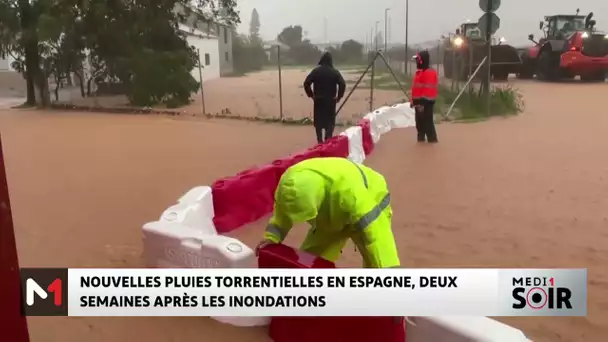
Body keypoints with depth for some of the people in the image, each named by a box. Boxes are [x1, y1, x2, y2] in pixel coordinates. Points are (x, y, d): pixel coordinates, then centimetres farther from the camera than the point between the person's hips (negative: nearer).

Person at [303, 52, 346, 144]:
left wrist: (311, 95, 2)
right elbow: (342, 84, -15)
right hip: (331, 100, -1)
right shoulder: (335, 71, -5)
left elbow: (306, 83, -8)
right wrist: (339, 96, -5)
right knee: (330, 122, 8)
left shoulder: (316, 71, -3)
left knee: (318, 121, 11)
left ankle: (320, 141, 14)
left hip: (318, 100, 1)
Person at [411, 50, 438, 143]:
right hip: (419, 101, 10)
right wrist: (413, 100, 19)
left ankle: (432, 138, -2)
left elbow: (428, 90, -22)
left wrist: (422, 102, -25)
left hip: (426, 102, -10)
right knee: (419, 121, 16)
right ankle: (421, 137, 26)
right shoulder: (420, 72, 17)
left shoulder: (430, 72, -17)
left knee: (427, 121, -8)